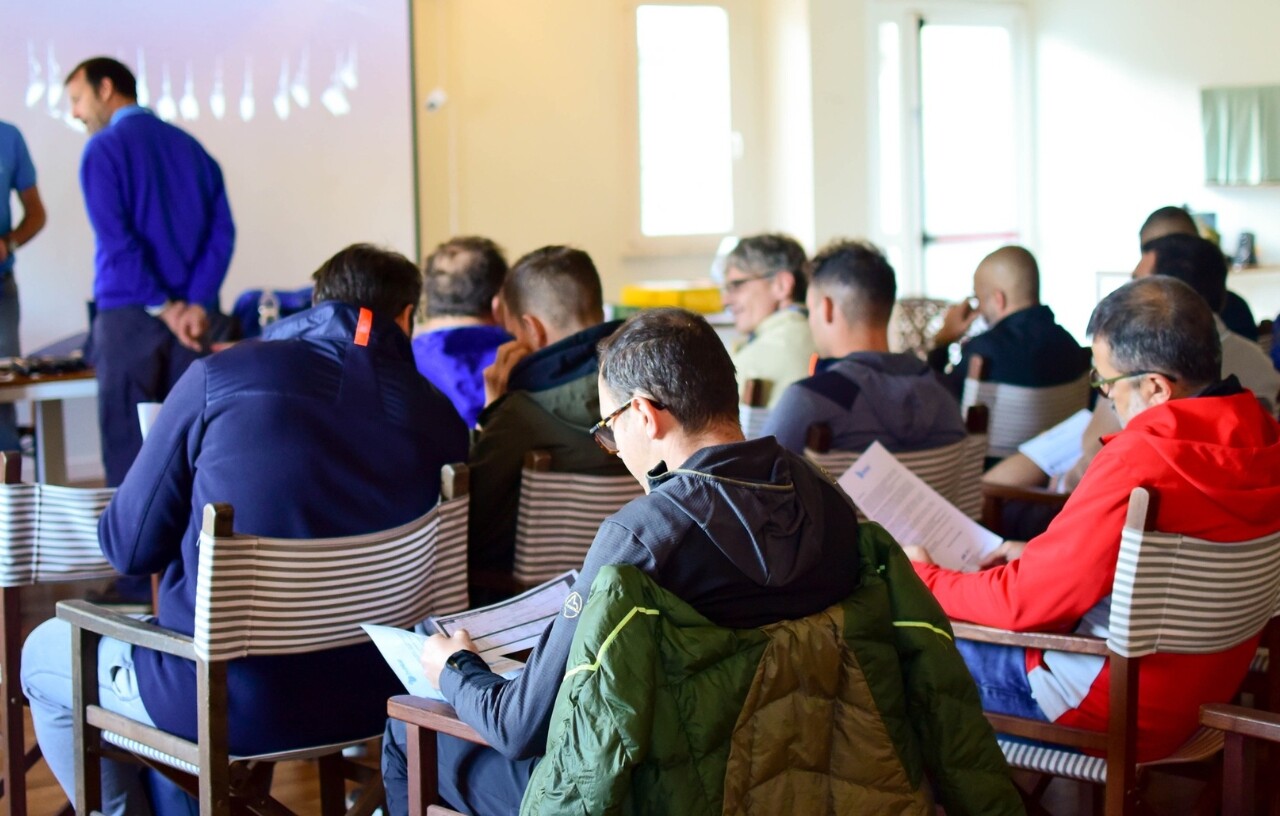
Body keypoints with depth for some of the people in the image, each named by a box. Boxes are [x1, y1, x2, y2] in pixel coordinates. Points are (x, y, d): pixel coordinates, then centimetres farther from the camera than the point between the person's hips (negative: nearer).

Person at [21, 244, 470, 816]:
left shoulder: (218, 377, -11)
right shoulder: (439, 418, -5)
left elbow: (128, 547, -5)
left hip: (229, 705, -4)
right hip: (368, 700, 4)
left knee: (44, 654, 25)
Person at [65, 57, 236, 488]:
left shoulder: (104, 149, -4)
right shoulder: (192, 148, 12)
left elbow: (116, 241, -13)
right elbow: (221, 233, 3)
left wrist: (163, 307, -11)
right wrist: (196, 305, -5)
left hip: (129, 316, -5)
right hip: (193, 319, 5)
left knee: (127, 450, 0)